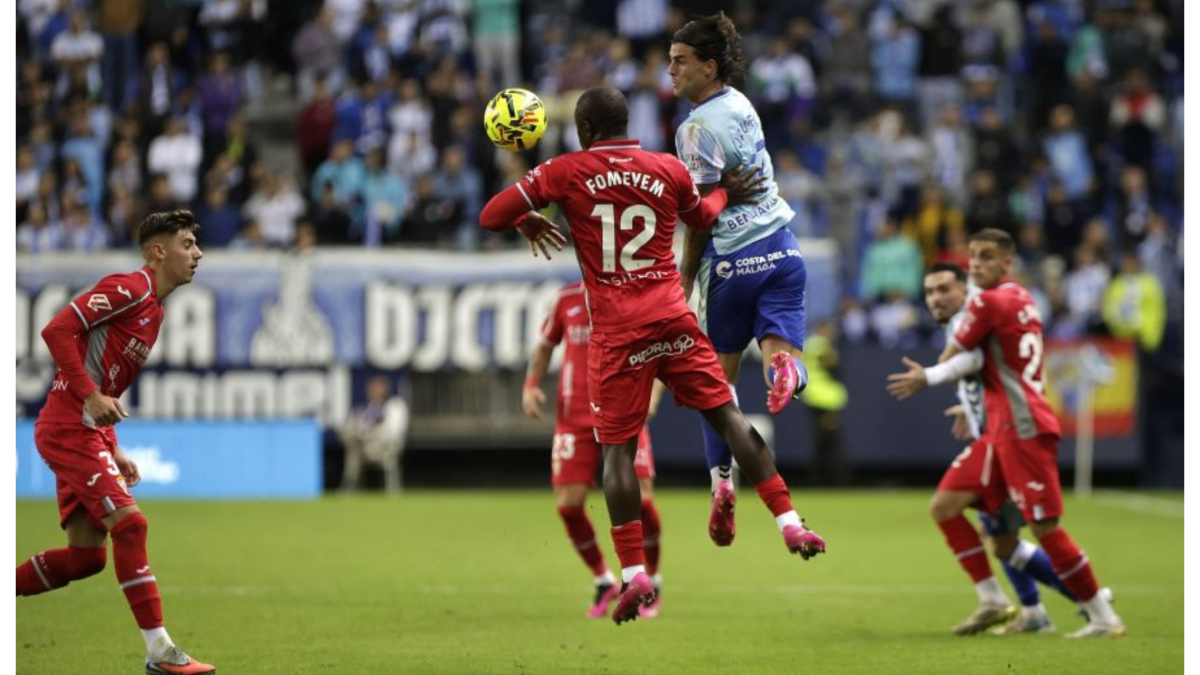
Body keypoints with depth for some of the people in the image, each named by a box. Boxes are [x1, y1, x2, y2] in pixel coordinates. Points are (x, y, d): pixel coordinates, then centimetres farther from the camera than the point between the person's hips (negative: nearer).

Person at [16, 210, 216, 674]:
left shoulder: (153, 310, 20)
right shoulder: (130, 289, -10)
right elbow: (58, 329, -19)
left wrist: (114, 452, 17)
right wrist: (90, 396, -24)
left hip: (86, 432, 10)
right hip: (68, 427, -10)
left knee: (87, 555, 6)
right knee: (129, 523, -16)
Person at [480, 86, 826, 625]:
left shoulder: (565, 172, -2)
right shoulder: (670, 171, 7)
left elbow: (490, 216, 0)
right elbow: (701, 217, 27)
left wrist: (527, 222, 19)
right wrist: (725, 193, 46)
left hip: (616, 334, -2)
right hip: (672, 318, 2)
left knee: (618, 448, 2)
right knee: (727, 415, 9)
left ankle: (633, 573, -5)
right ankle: (789, 524, 0)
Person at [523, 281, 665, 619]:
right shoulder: (567, 299, 4)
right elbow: (545, 345, 17)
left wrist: (651, 395, -13)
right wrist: (531, 385, 2)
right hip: (575, 417, 2)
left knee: (640, 499, -11)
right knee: (568, 504, -6)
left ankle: (651, 582, 15)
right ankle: (604, 582, 17)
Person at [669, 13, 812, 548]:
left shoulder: (697, 128, -14)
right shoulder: (739, 103, 8)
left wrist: (686, 278, -5)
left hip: (732, 260, -6)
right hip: (780, 247, 6)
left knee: (719, 376, 9)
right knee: (784, 359, -2)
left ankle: (721, 479, 3)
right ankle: (785, 367, -38)